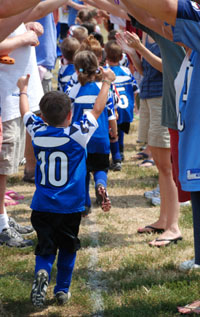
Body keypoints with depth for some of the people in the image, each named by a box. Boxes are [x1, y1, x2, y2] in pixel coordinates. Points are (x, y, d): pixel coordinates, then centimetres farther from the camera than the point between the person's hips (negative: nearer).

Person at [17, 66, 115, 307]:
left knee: (45, 247, 6)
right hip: (70, 206, -2)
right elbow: (98, 109, 2)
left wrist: (23, 89, 34)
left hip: (42, 206, 2)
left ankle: (42, 272, -23)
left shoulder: (37, 132, -3)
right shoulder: (78, 133, -10)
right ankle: (62, 290, 18)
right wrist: (106, 82, 15)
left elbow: (25, 112, 17)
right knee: (68, 247, 15)